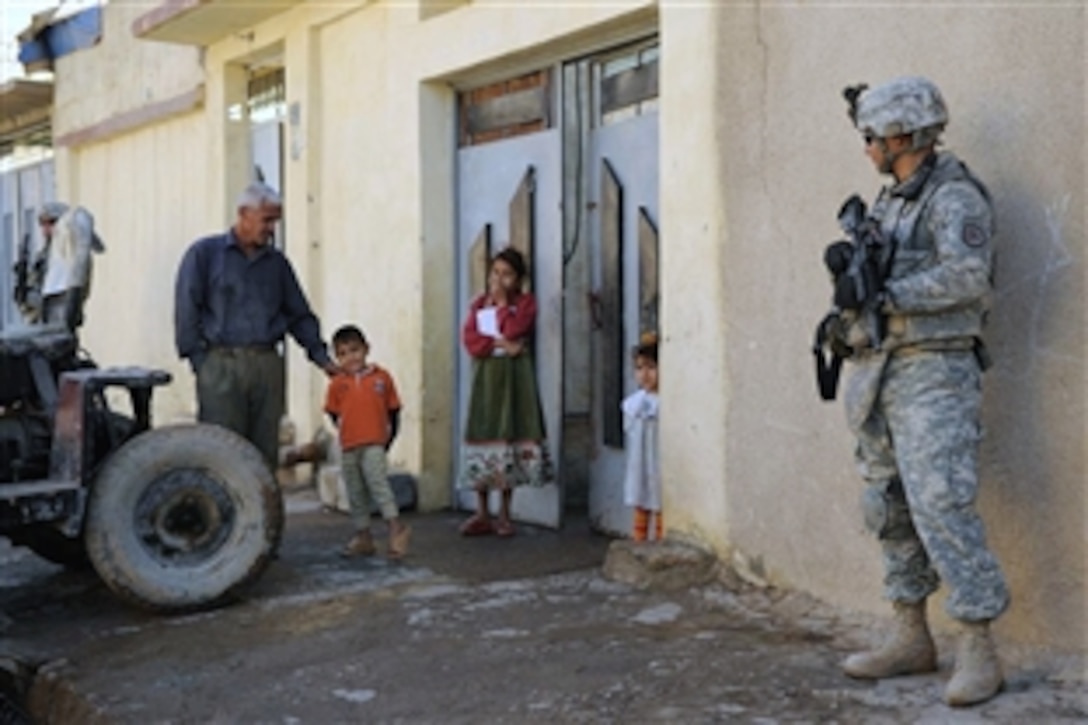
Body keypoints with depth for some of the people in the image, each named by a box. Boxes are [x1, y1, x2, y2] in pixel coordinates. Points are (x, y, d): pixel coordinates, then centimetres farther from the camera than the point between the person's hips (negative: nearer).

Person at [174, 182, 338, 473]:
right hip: (222, 364, -4)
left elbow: (299, 315, 20)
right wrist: (198, 358, -6)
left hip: (267, 365, 4)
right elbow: (186, 310, 1)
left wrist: (320, 356, 8)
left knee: (266, 451, 4)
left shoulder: (277, 262, 17)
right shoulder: (205, 253, 5)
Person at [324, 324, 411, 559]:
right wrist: (348, 431, 6)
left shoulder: (381, 377, 0)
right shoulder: (337, 384, 2)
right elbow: (333, 412, 11)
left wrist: (389, 437, 6)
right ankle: (363, 538, 20)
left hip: (374, 444, -4)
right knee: (355, 494, 10)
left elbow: (393, 410, 7)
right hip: (348, 447, 4)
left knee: (378, 482, -22)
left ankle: (396, 527, -20)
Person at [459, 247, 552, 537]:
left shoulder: (525, 302, 3)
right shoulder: (479, 303, 13)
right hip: (485, 375, 3)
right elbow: (470, 339, -1)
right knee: (482, 433, 0)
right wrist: (500, 345, -13)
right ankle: (482, 515, 7)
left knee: (509, 434, -4)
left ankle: (504, 515, 5)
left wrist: (502, 301, -6)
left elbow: (511, 330, -14)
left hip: (513, 375, -3)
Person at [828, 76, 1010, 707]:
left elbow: (967, 277, -23)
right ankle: (912, 639, 19)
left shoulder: (956, 196, -9)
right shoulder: (891, 202, 18)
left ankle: (980, 652, -6)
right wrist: (850, 268, 0)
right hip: (879, 373, 9)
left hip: (934, 375, -9)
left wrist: (882, 295, -23)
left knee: (943, 508, -13)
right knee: (891, 510, 10)